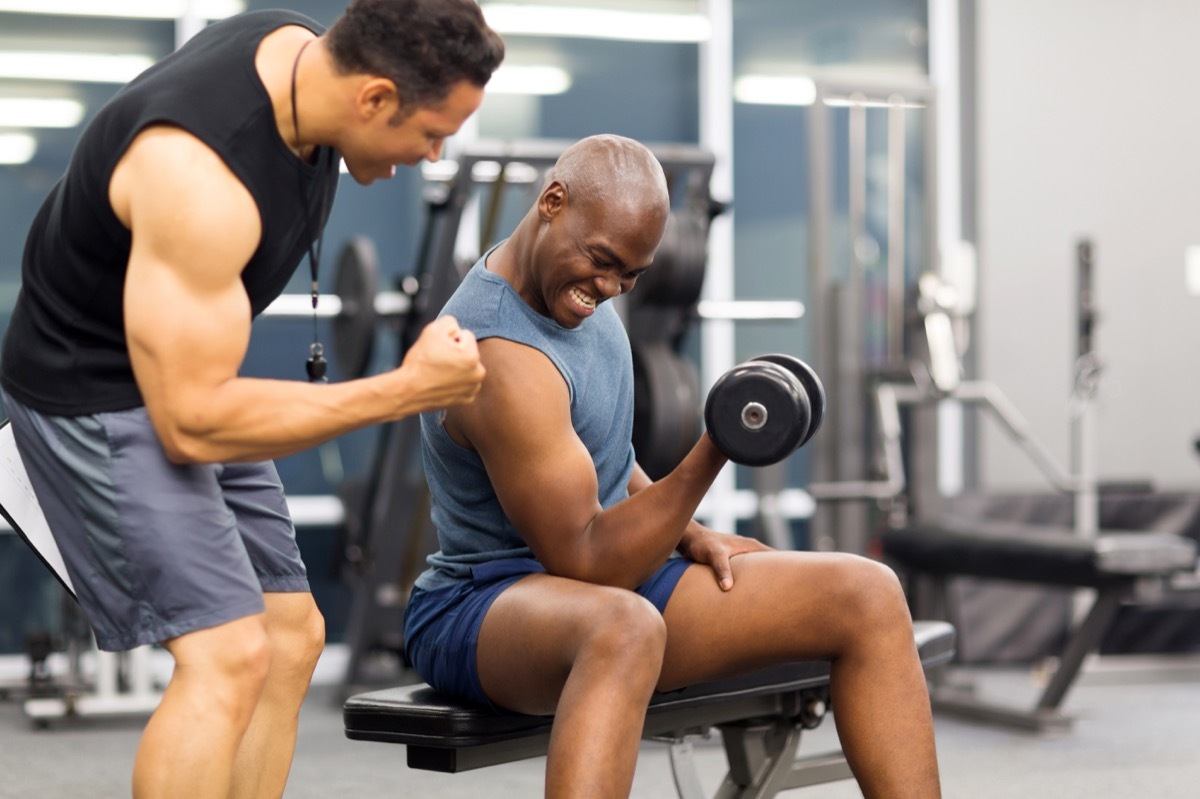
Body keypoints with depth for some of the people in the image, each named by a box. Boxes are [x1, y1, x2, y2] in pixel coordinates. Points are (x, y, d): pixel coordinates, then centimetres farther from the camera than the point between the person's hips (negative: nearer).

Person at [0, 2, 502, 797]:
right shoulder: (200, 181, -34)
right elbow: (192, 422, -29)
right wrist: (404, 390, -26)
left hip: (187, 370, 9)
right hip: (99, 396, -9)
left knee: (291, 640, 7)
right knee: (230, 656, -20)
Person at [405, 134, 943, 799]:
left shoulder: (575, 279, 5)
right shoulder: (503, 359, -24)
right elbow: (585, 562, -24)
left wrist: (692, 536, 4)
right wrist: (711, 457, -33)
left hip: (610, 578, 9)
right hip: (479, 608, -9)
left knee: (867, 595, -6)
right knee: (624, 626, -46)